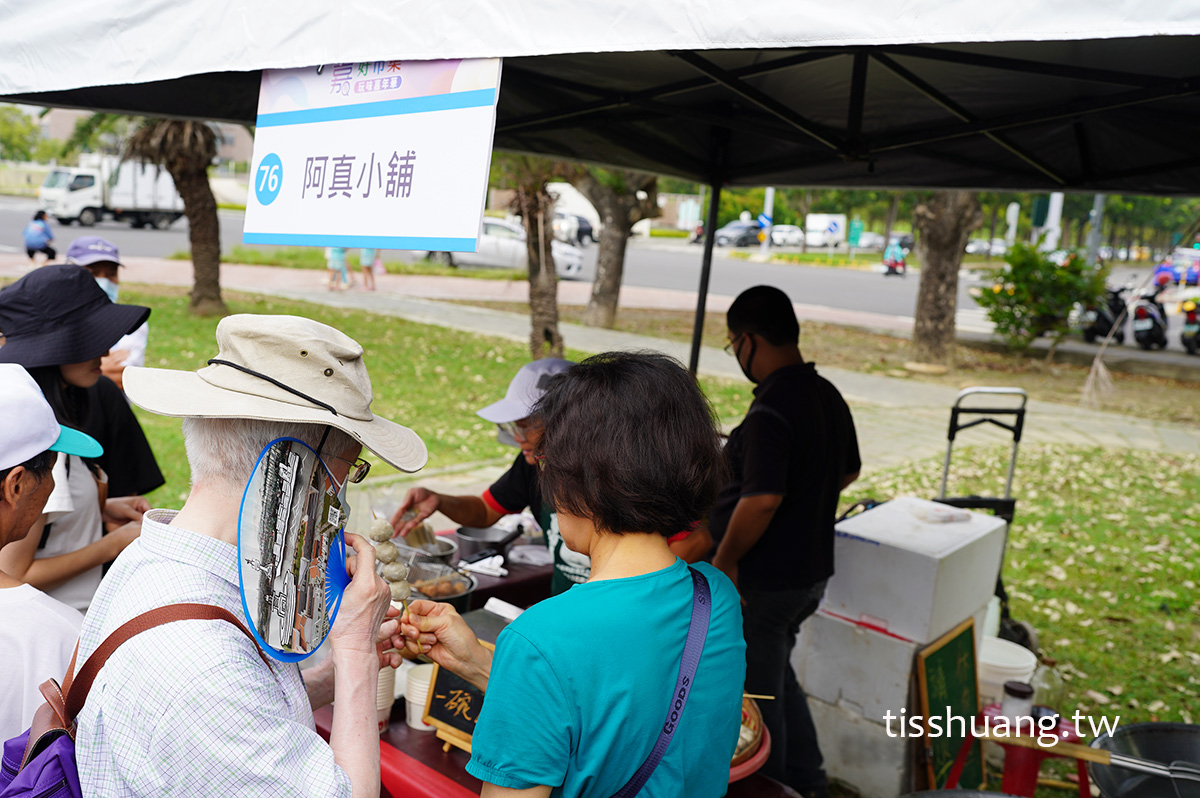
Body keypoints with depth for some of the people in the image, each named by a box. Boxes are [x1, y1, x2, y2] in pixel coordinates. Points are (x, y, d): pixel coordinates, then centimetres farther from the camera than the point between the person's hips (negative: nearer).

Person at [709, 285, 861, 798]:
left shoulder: (770, 412, -25)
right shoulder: (829, 396, 3)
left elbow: (761, 501, -31)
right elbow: (849, 472, 15)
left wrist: (724, 560, -18)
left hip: (764, 580, -9)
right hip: (813, 570, 9)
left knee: (755, 696, 11)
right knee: (777, 677, 27)